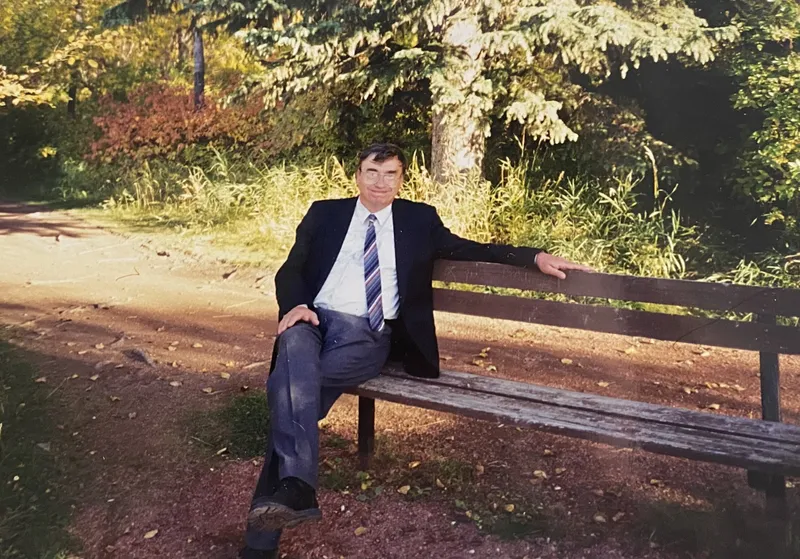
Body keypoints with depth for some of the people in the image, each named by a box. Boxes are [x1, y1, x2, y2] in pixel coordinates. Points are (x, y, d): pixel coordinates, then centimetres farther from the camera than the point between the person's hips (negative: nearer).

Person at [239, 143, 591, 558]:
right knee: (295, 367, -34)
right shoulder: (325, 213, 17)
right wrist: (295, 305, -9)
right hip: (313, 319, 2)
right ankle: (295, 487, -40)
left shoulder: (418, 219, 17)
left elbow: (468, 250, 17)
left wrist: (535, 256, 8)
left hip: (366, 332, -1)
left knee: (295, 384, -29)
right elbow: (290, 270, 13)